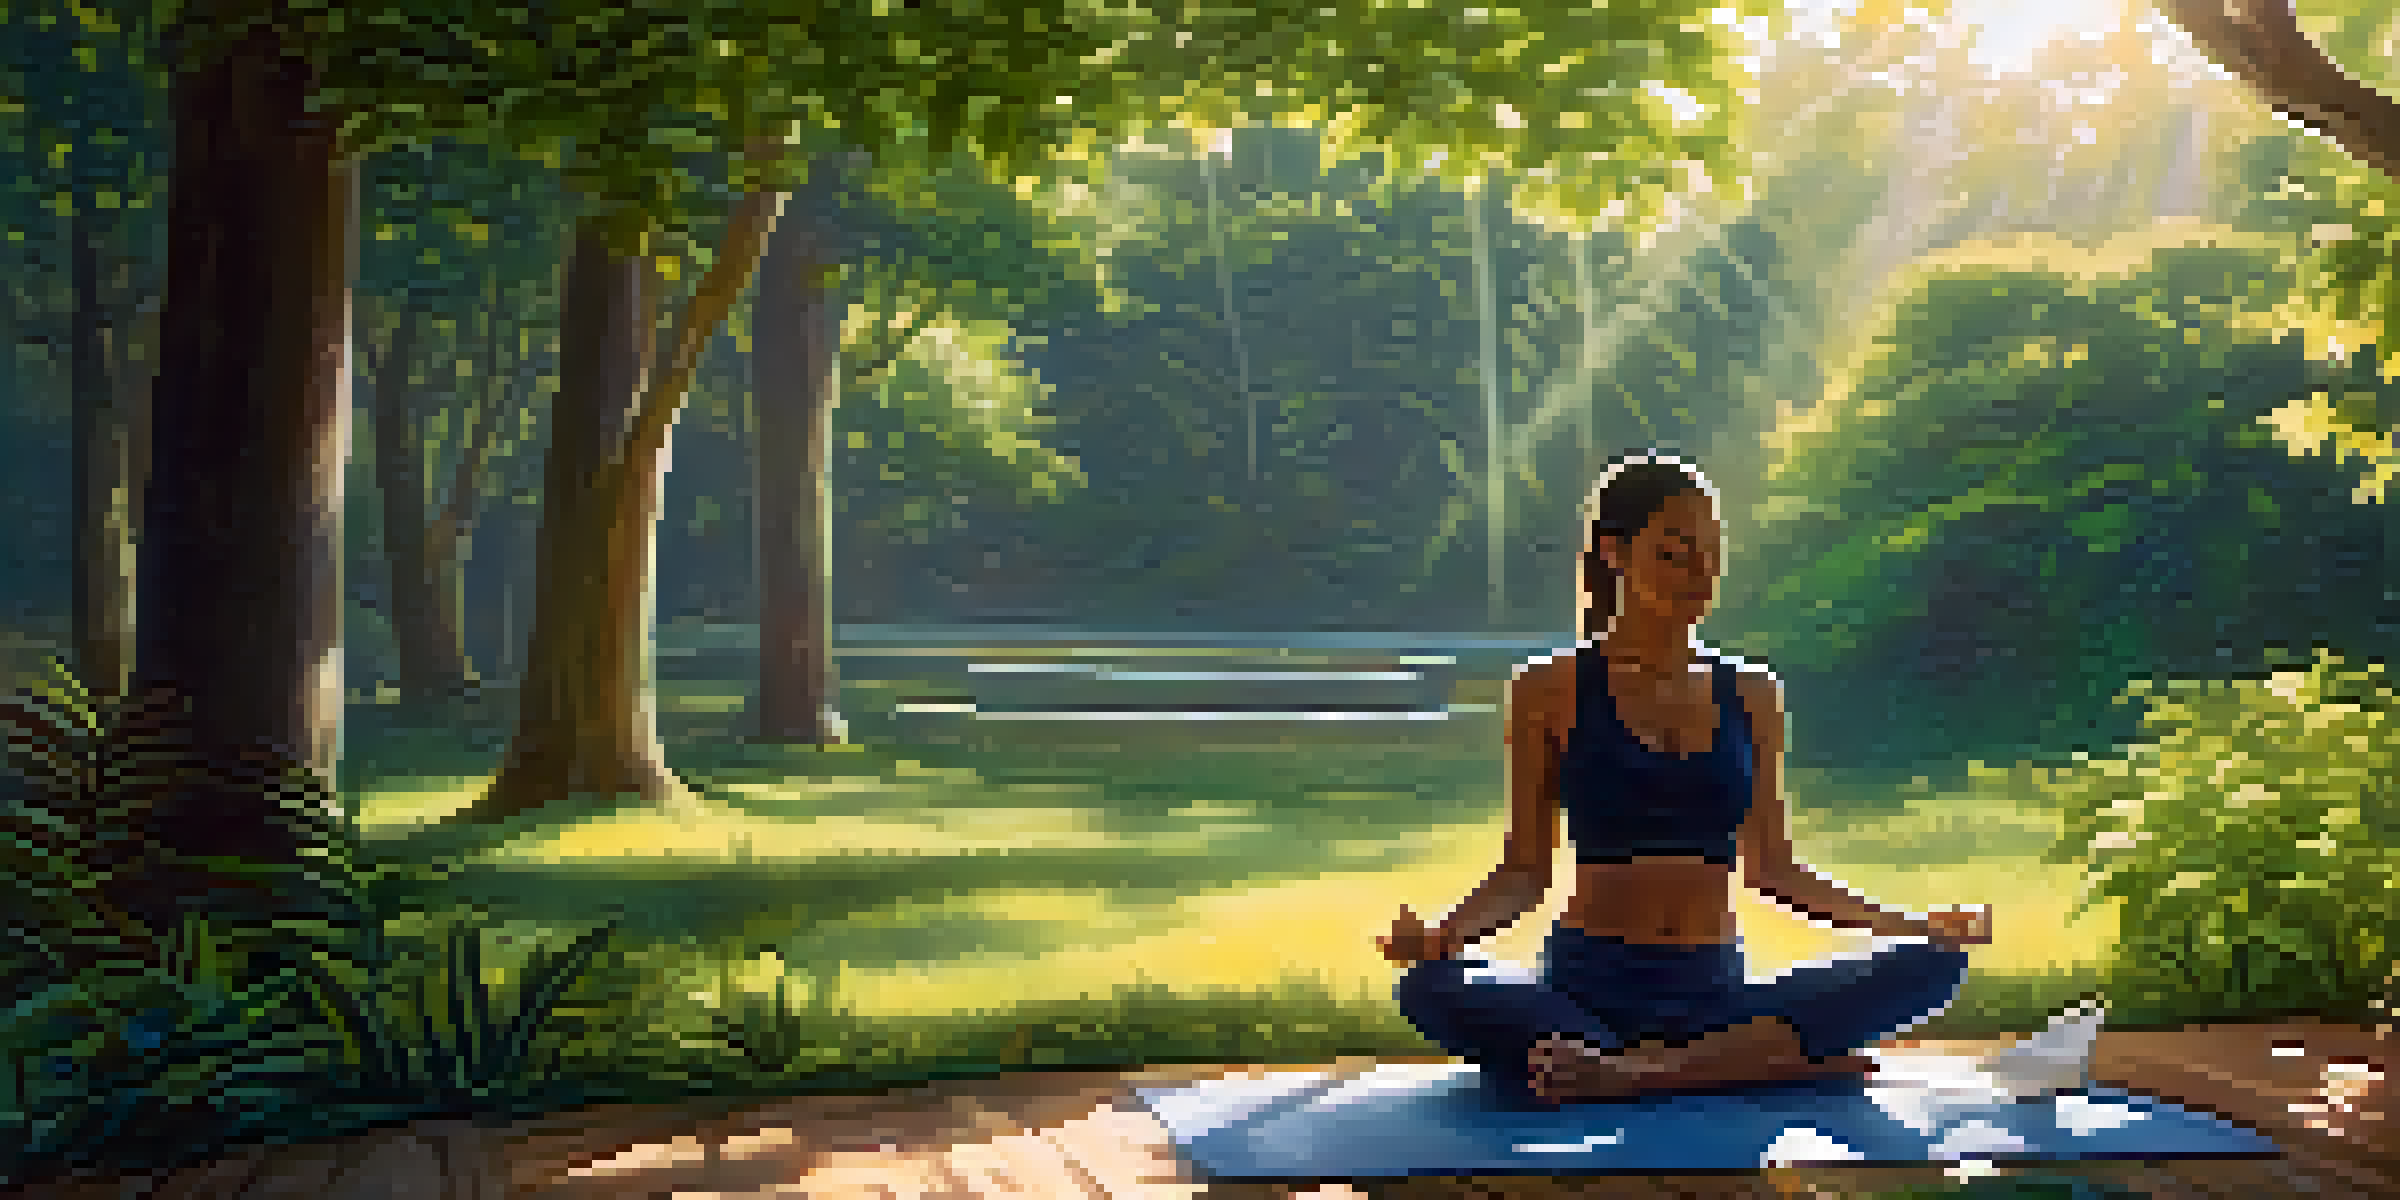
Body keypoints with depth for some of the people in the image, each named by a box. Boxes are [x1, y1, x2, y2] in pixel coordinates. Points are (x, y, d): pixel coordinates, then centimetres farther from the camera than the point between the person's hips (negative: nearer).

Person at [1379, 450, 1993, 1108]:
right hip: (1589, 988, -3)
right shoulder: (1552, 690, 3)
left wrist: (1902, 923, 4)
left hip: (1715, 992, 3)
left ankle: (1640, 1071, -33)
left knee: (1932, 963, -21)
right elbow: (1524, 871, 3)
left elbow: (1770, 867, 15)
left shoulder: (1750, 693, 12)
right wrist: (1444, 933, -17)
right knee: (1432, 988, -35)